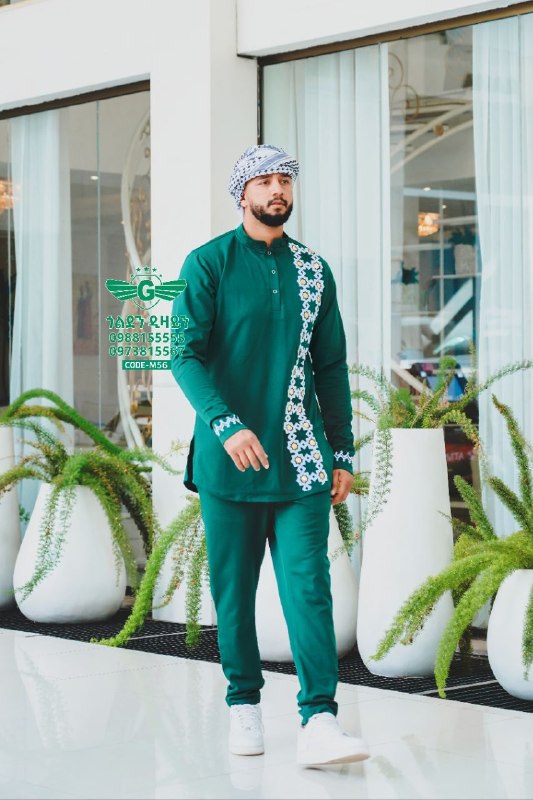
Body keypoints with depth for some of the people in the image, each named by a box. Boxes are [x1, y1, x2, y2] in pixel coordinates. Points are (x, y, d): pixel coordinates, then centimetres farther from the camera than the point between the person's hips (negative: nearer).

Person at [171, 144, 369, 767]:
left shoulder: (313, 270, 12)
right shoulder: (208, 264, 1)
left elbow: (332, 367, 16)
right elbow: (186, 355, -8)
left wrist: (343, 453, 12)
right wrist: (226, 424, -23)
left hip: (302, 459, 2)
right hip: (229, 454, -2)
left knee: (308, 584, -7)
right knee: (233, 587, 5)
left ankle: (319, 721, -11)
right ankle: (244, 704, 21)